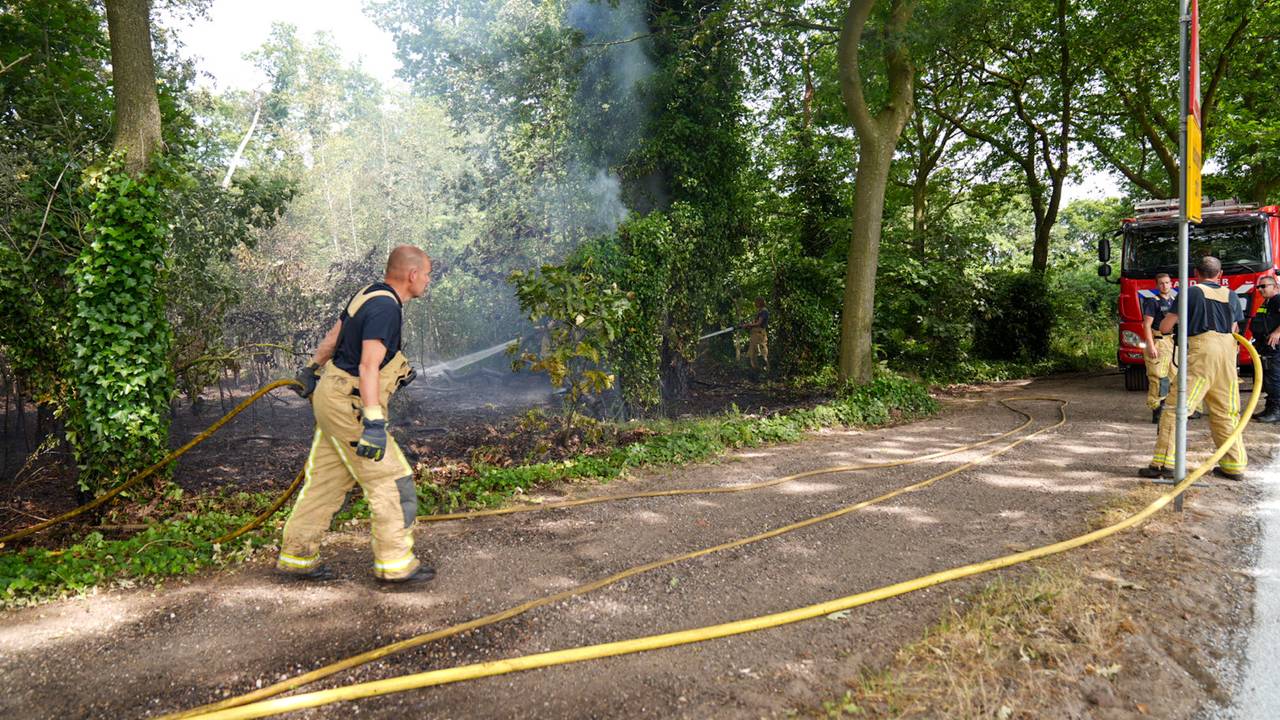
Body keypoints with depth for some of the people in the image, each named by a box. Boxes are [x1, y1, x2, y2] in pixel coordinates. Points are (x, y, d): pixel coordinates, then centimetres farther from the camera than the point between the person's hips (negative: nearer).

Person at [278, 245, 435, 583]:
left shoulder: (369, 295, 9)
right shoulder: (385, 308, -21)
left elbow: (333, 336, 21)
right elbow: (369, 368, -28)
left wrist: (313, 370, 35)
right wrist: (374, 423, -30)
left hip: (331, 395, 10)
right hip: (349, 406, -10)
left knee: (325, 480, 16)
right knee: (391, 481, -2)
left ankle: (296, 556, 25)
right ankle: (395, 563, 6)